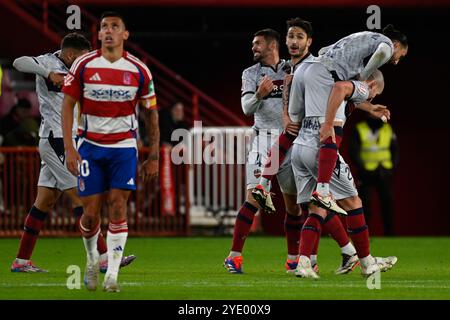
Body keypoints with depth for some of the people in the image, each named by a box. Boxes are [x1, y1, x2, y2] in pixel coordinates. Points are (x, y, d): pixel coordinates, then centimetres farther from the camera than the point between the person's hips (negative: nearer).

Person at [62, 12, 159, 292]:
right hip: (90, 146, 0)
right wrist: (69, 148, -10)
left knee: (118, 208, -10)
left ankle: (112, 275, -5)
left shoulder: (139, 71, -2)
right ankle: (93, 259, 26)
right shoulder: (83, 65, -4)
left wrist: (154, 157, 3)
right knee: (91, 213, -2)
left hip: (124, 147, 0)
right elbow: (68, 105, -1)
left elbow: (151, 114, 6)